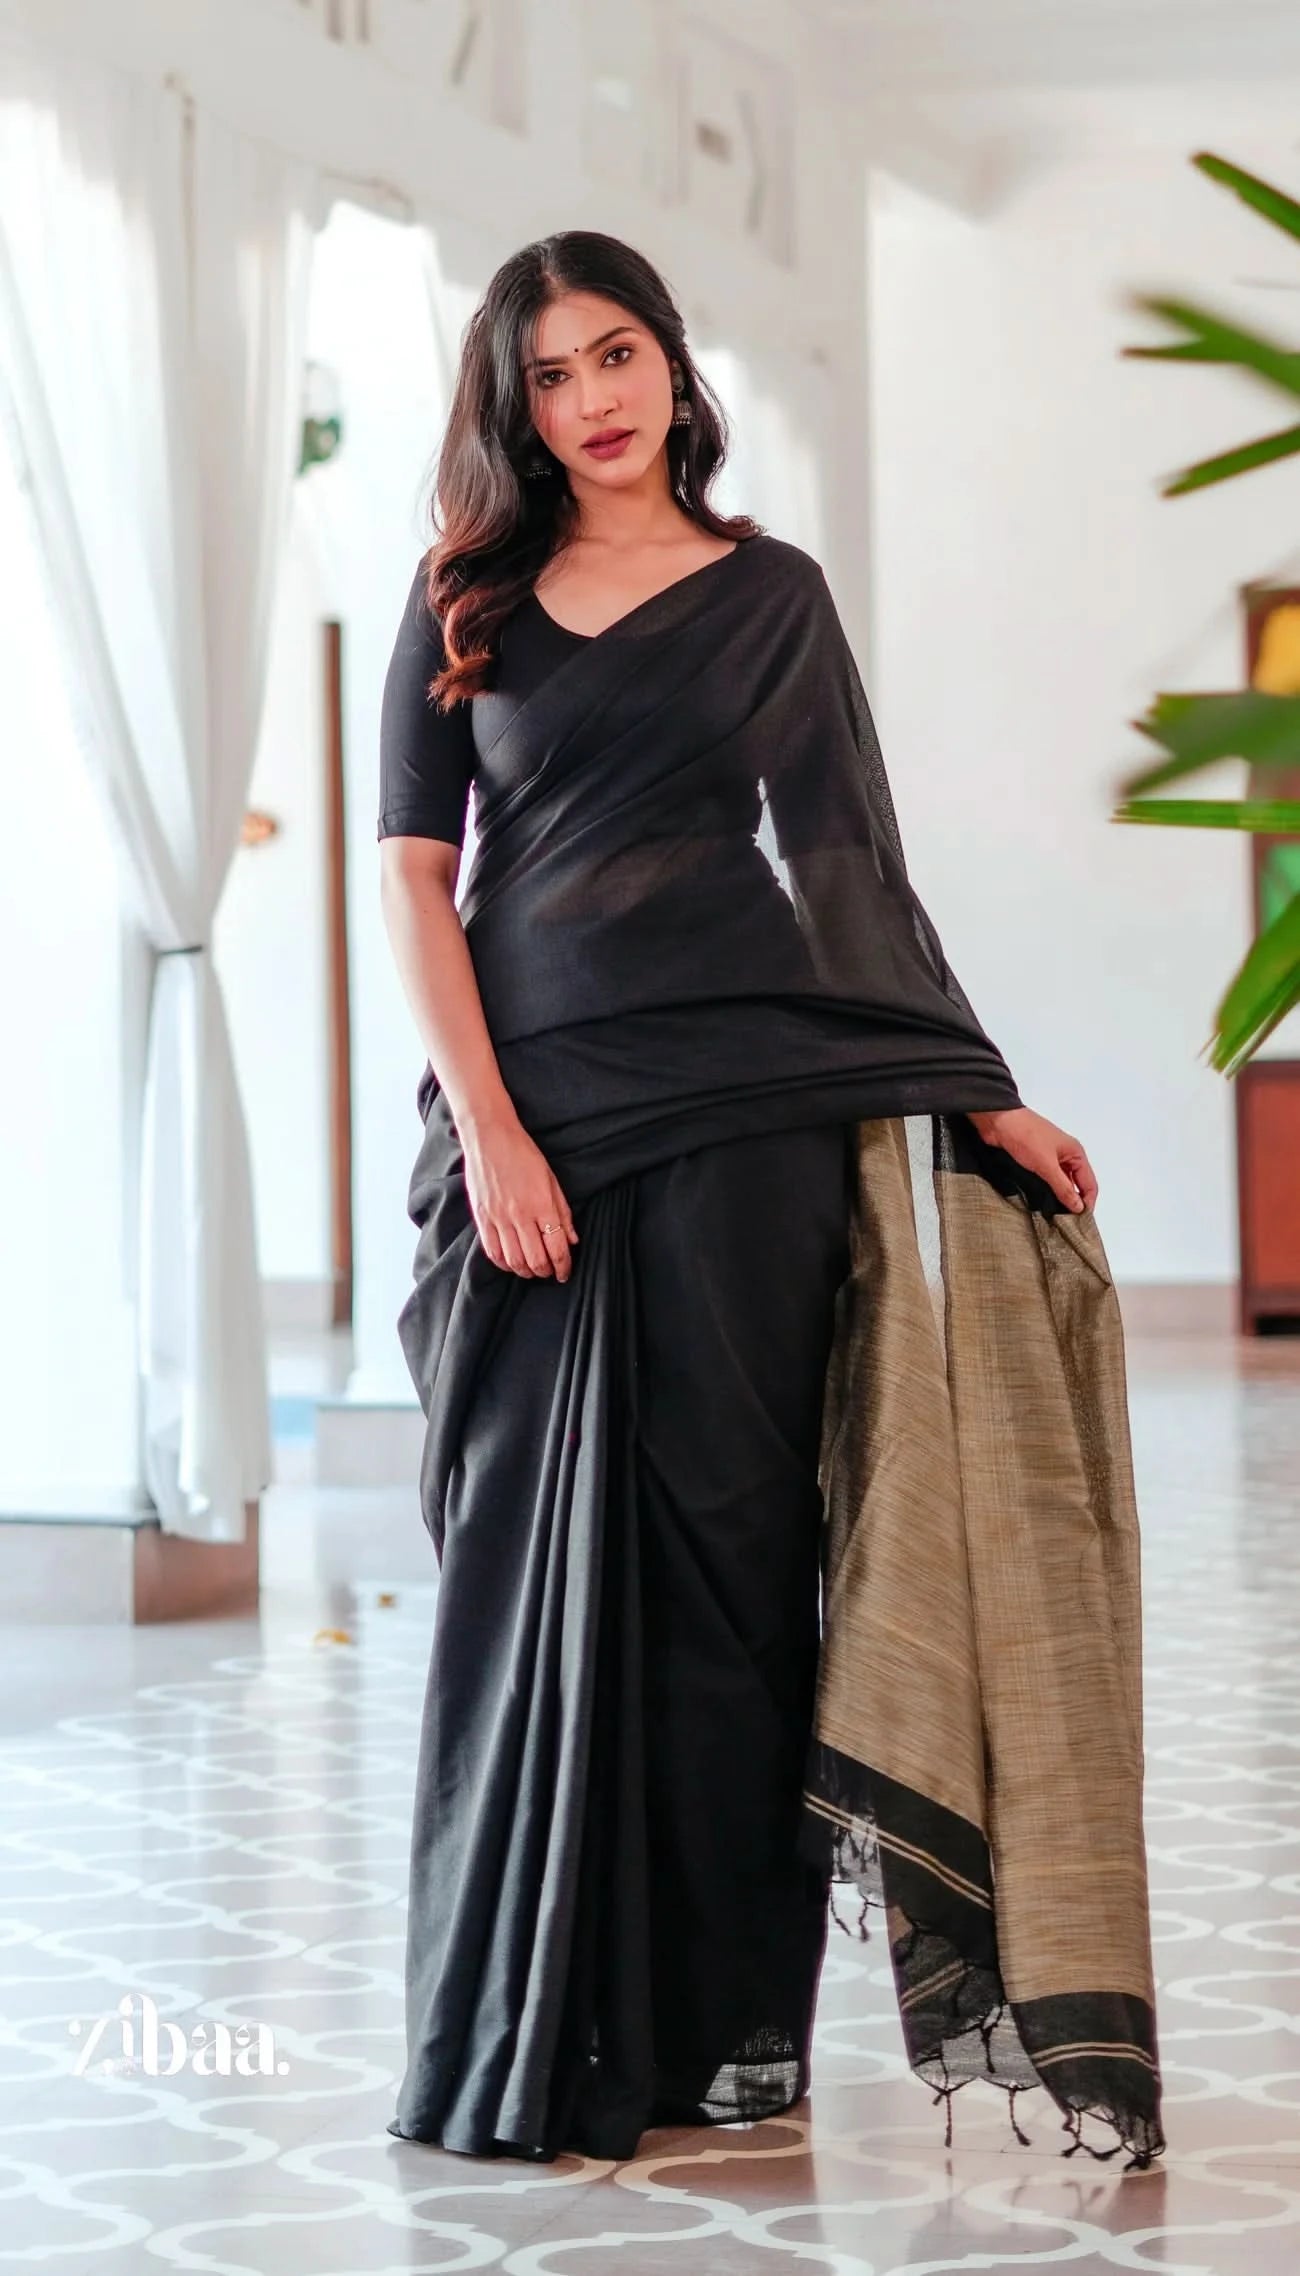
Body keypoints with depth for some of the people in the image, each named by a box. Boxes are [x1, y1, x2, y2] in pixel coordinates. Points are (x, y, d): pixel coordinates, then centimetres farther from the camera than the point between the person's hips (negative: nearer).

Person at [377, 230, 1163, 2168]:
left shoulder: (771, 596, 10)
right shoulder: (468, 602, 9)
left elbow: (851, 864, 8)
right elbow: (414, 876, 3)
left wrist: (980, 1097, 1)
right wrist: (488, 1131, -8)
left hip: (743, 1102, 0)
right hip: (532, 1106, 0)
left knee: (725, 1538, -1)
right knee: (535, 1553, -1)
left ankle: (732, 2013, 5)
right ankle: (527, 2021, 7)